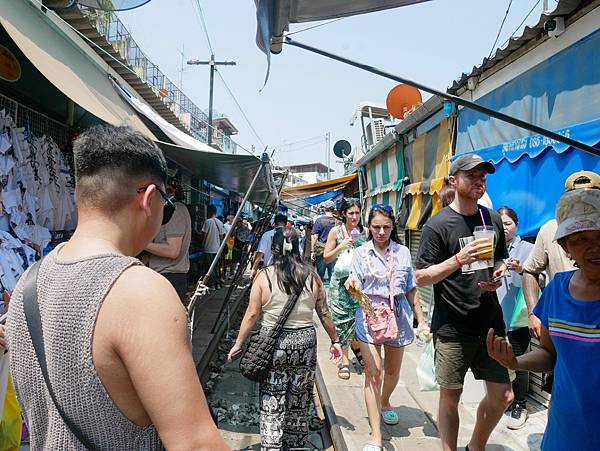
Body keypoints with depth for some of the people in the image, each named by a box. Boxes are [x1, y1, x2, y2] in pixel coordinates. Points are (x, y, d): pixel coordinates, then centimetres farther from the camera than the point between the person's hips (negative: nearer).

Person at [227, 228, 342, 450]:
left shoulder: (264, 276, -8)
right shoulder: (311, 276, -2)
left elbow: (252, 314, -7)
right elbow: (324, 313, 4)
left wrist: (238, 343, 4)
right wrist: (335, 341, 15)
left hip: (273, 344, -2)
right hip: (305, 342, 3)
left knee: (271, 403, 9)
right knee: (299, 401, 18)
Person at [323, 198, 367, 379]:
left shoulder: (364, 232, 5)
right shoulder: (336, 231, -1)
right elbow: (326, 258, 1)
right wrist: (341, 247, -13)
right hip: (340, 281, -2)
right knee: (342, 320, 2)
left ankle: (356, 345, 33)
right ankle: (344, 360, 14)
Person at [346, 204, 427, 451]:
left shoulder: (403, 252, 3)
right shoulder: (361, 253, -1)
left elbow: (411, 290, 8)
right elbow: (357, 291, -3)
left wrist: (421, 320, 6)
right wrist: (352, 287, -27)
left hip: (398, 316, 3)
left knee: (393, 371, 17)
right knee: (373, 373, -7)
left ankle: (385, 402, 49)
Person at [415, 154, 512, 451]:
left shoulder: (493, 220, 7)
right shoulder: (438, 224, -10)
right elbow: (421, 278, -11)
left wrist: (498, 274, -1)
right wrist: (460, 259, -23)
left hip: (490, 323, 6)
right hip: (453, 328, -5)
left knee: (502, 396, 12)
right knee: (450, 397, 8)